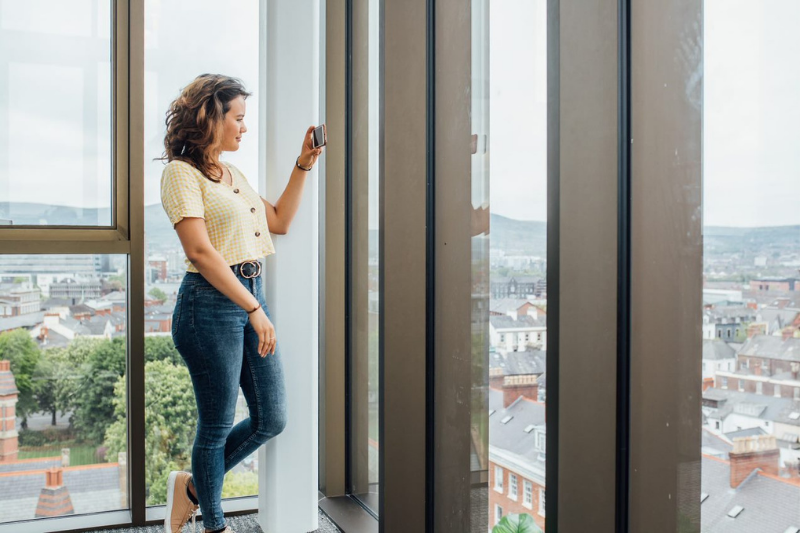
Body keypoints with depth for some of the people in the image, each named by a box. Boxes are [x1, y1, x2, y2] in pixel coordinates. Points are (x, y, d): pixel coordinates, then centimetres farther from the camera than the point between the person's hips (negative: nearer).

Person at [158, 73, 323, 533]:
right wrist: (254, 309, -18)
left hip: (251, 297, 9)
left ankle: (193, 486, 33)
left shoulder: (234, 174, 18)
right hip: (211, 304, -8)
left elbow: (280, 221, 21)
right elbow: (200, 251, -17)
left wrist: (304, 165, 16)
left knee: (271, 420, 11)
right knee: (218, 426, 6)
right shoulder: (182, 172, -8)